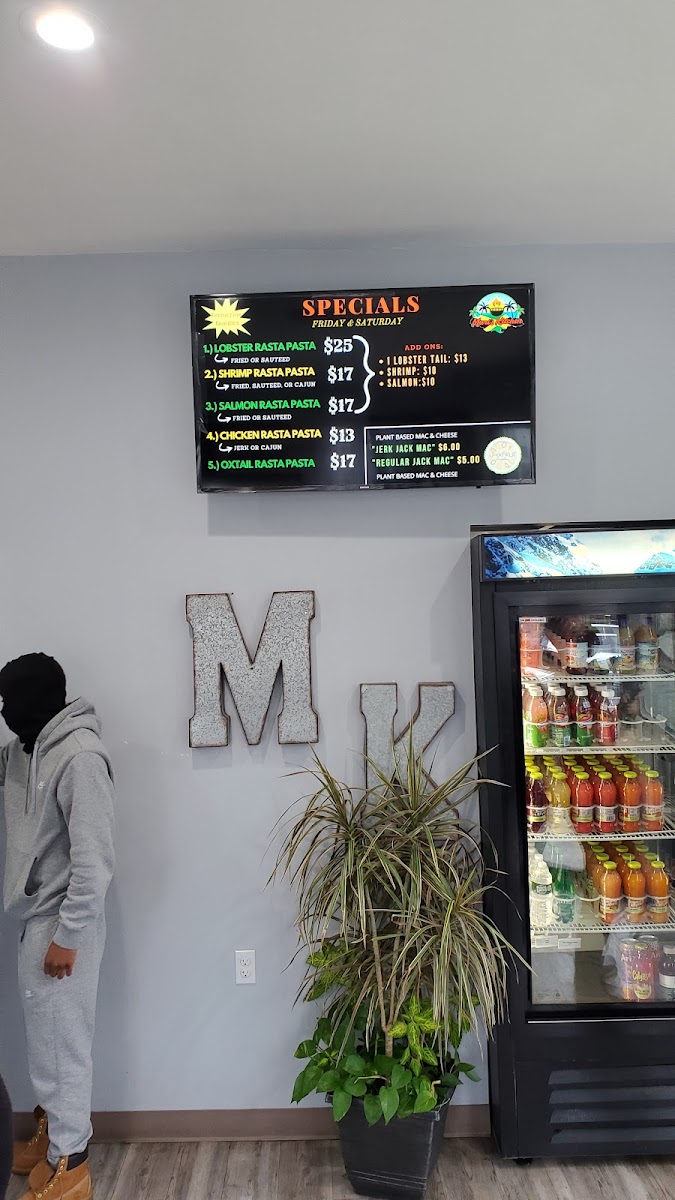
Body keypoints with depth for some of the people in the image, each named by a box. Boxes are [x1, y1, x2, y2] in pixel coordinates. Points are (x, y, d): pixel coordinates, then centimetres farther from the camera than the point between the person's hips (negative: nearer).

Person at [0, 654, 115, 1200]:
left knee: (62, 1043, 5)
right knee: (46, 1038, 22)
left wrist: (67, 936, -21)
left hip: (60, 926, -9)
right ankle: (54, 1131, 40)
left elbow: (93, 859, -24)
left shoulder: (79, 757, -23)